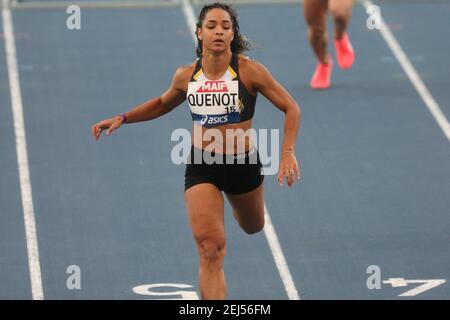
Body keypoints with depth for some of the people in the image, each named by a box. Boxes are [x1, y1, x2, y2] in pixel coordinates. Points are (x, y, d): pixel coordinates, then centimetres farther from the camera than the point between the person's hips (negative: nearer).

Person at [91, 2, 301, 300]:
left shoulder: (250, 71, -13)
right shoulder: (186, 76, -3)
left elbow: (291, 108, -8)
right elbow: (162, 104, 19)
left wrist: (288, 152, -20)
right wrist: (121, 118, 10)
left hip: (244, 165, 0)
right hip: (201, 168, 0)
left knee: (253, 227, 28)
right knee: (210, 249, -16)